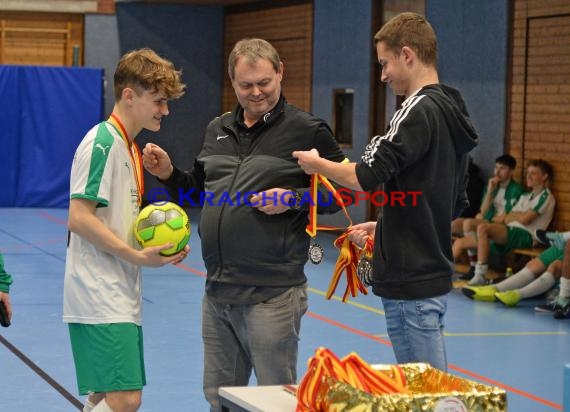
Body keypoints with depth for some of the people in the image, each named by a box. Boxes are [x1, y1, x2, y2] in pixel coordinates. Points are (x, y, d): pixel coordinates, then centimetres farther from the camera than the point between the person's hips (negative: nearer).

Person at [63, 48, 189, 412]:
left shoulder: (131, 147, 17)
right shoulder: (102, 143, -12)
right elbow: (79, 218, -19)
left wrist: (158, 245, 6)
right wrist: (138, 256, -18)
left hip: (120, 297, 10)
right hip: (100, 298, -10)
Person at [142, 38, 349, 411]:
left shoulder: (307, 130, -6)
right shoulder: (217, 131, 13)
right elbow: (199, 191, 24)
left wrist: (294, 198, -17)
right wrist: (168, 173, 6)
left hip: (272, 294, -7)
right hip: (218, 291, 7)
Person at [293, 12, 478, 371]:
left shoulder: (420, 110, -15)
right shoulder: (451, 113, 13)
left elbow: (367, 177, -21)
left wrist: (318, 164, -3)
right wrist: (384, 226, 19)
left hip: (412, 283, -9)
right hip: (434, 275, 9)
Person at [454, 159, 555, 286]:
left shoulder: (546, 197, 2)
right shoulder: (525, 196, 28)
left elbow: (525, 219, -10)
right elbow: (507, 217, 18)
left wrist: (507, 216, 8)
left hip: (524, 235, -9)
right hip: (509, 233, 9)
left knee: (482, 228, -34)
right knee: (460, 243, 1)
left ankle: (480, 276, -35)